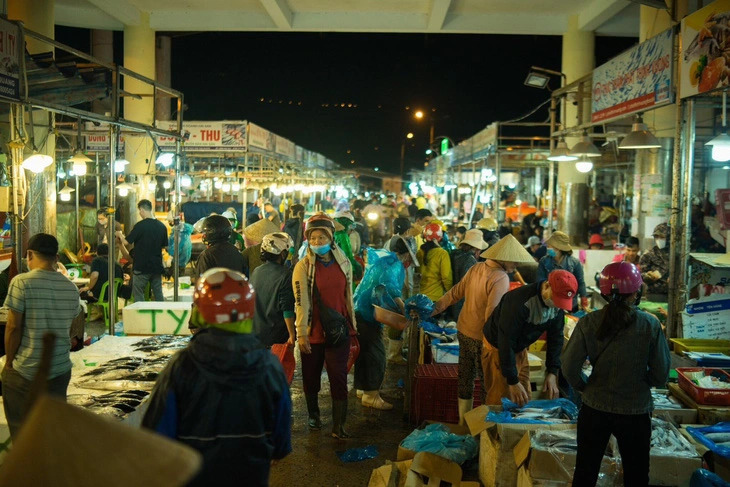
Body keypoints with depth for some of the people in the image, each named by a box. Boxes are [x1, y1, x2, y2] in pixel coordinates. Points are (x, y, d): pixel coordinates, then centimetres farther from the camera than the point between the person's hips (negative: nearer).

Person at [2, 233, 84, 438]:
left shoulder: (21, 282, -11)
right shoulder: (70, 287, 4)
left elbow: (13, 327, -11)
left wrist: (9, 362, 0)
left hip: (25, 372, -4)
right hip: (61, 369, 4)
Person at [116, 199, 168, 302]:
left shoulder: (140, 225, -14)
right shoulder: (162, 226, 2)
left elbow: (126, 242, -10)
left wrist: (119, 234, 10)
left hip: (142, 267, -5)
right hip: (157, 266, 5)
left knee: (138, 294, 5)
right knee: (158, 294, 11)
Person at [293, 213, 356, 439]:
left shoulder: (343, 263, 3)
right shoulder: (303, 266, -8)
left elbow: (349, 296, 11)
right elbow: (301, 302, -14)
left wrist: (353, 325, 12)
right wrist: (301, 334, -18)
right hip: (313, 332, -2)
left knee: (339, 378, -1)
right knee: (311, 377, 13)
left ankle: (339, 425, 6)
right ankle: (313, 414, 35)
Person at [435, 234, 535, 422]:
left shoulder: (476, 268, 1)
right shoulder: (501, 278, -22)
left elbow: (455, 293, 8)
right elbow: (492, 315, -26)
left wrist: (435, 309, 14)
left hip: (464, 332, 8)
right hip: (481, 338, -8)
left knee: (465, 378, 18)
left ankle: (463, 420, 31)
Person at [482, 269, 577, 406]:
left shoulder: (558, 305, -12)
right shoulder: (519, 301, -35)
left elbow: (556, 338, -1)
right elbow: (506, 341, -32)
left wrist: (552, 372, -9)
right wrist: (513, 381, -29)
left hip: (520, 350, 7)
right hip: (498, 349, -7)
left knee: (525, 399, 15)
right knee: (501, 404, -3)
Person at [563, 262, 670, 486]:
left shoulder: (588, 323, -12)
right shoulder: (650, 325, -13)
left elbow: (570, 367, -11)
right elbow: (660, 375, -9)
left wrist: (585, 387, 8)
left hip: (594, 409, 1)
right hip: (636, 411, -1)